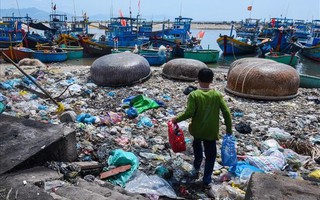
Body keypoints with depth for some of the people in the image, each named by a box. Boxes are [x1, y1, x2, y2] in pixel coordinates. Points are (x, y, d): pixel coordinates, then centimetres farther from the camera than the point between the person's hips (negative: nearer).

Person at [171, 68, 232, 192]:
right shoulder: (217, 95, -9)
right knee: (210, 156, 15)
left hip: (197, 130, 0)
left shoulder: (194, 95, -16)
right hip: (211, 131, 0)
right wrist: (229, 129, 3)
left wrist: (177, 119, -4)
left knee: (197, 147, 31)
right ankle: (207, 181, 20)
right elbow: (226, 113, -9)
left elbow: (189, 113, -20)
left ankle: (196, 169, 37)